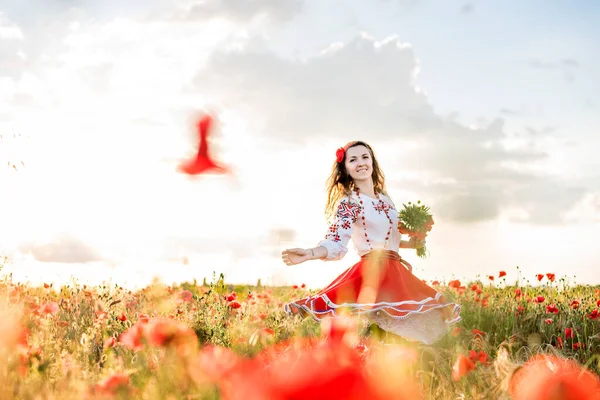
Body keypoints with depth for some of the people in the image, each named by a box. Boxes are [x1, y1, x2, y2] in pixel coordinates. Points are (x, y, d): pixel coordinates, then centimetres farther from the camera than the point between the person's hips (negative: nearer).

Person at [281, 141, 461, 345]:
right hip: (371, 273, -8)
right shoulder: (348, 202, -7)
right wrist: (308, 254, -37)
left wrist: (410, 243, 14)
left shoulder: (385, 199, 16)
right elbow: (335, 242, -19)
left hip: (395, 272, 8)